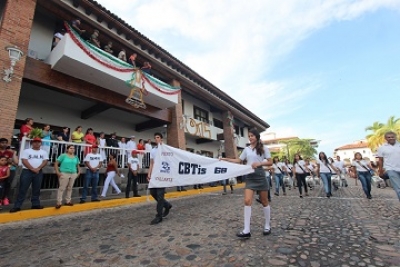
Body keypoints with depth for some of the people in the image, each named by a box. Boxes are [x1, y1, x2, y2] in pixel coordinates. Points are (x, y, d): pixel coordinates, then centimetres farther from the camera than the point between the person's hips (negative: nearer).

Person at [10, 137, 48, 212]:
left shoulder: (44, 152, 10)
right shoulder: (26, 151, 2)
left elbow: (45, 161, 1)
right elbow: (24, 161, -8)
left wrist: (38, 168, -14)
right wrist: (32, 169, -16)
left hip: (38, 172, 3)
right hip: (27, 171, -2)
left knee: (36, 189, 8)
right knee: (22, 189, -3)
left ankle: (35, 204, 16)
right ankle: (17, 206, 4)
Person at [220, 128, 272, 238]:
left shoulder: (263, 148, 1)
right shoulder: (246, 149, 9)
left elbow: (270, 162, -2)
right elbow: (239, 160, 16)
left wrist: (259, 163, -18)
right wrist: (226, 159, 6)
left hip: (260, 176, -2)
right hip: (250, 177, 2)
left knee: (264, 202, 10)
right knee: (247, 201, -9)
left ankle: (267, 226, 29)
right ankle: (246, 230, -5)